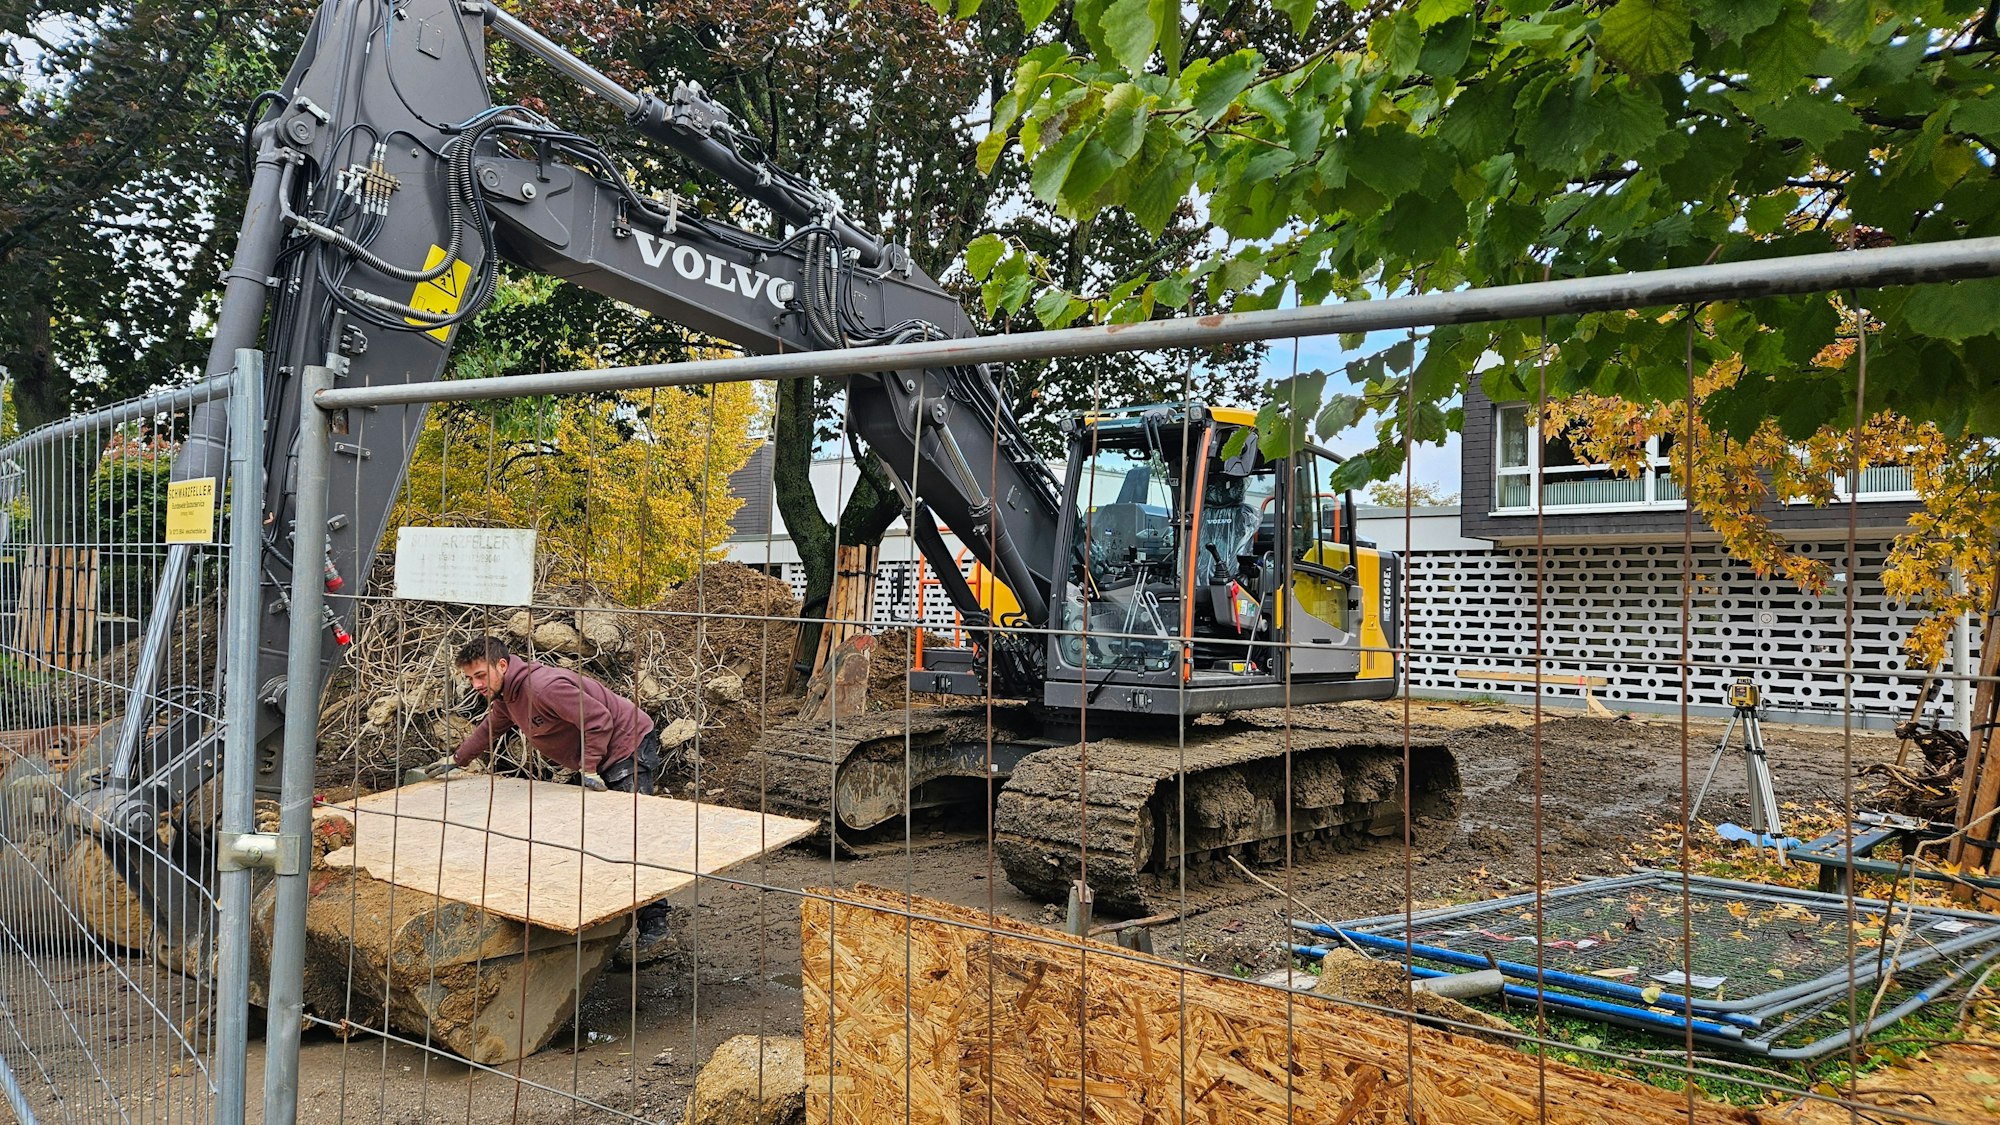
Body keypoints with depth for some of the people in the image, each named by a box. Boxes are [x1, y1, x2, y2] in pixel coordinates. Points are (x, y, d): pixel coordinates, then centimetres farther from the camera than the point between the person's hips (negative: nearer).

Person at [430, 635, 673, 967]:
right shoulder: (506, 694, 8)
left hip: (630, 749, -11)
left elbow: (598, 720, -27)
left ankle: (654, 930, -14)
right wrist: (456, 760, 33)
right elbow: (490, 728, 29)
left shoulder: (543, 686, -26)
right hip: (603, 760, 11)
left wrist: (588, 768, -22)